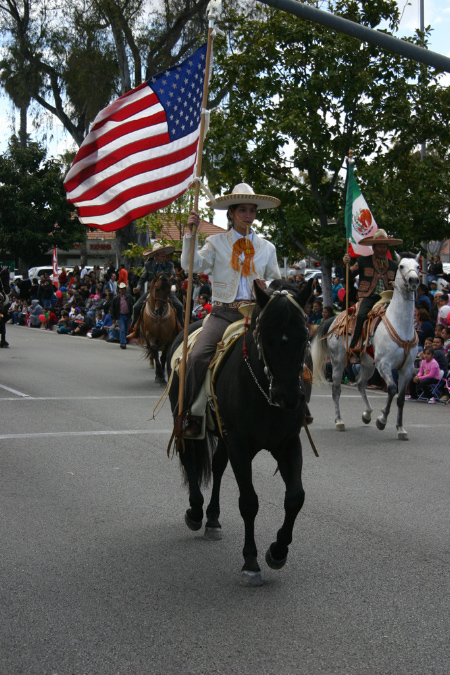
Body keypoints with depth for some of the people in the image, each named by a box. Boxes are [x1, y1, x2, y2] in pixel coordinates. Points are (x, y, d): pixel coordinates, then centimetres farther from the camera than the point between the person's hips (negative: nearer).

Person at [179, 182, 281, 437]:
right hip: (224, 312, -1)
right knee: (198, 357, -24)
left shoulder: (267, 248, 17)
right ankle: (190, 415, -9)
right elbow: (192, 265, -1)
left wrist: (268, 286, 1)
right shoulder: (217, 242, 12)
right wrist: (191, 234, -10)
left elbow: (277, 282, 24)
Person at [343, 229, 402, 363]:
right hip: (368, 297, -2)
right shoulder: (363, 261, 11)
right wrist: (346, 264, -13)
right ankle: (354, 350, -26)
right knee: (361, 315, -32)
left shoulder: (393, 265, 19)